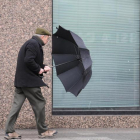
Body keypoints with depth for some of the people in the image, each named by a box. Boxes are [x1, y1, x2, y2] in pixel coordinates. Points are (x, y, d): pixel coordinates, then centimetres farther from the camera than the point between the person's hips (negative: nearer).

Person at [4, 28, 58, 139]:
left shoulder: (31, 43, 19)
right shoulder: (34, 44, -13)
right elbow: (28, 61, -24)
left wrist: (43, 67, 10)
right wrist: (39, 69, -12)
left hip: (20, 81, 10)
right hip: (29, 81, -10)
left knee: (17, 105, 6)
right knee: (39, 104, 1)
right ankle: (43, 131, 11)